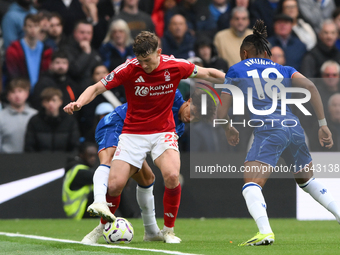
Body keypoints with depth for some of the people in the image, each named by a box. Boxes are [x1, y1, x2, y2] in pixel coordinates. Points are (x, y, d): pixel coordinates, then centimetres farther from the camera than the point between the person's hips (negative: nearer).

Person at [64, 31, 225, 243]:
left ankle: (169, 230, -7)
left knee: (172, 176, -26)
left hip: (163, 132, 0)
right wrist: (79, 103, -29)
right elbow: (97, 88, -12)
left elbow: (208, 73, 5)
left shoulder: (175, 66, -10)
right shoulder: (129, 69, -14)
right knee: (114, 184, -12)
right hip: (133, 133, 0)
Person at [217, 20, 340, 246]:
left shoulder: (236, 71, 15)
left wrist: (229, 130, 34)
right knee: (307, 180, 26)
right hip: (294, 128, 5)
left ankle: (265, 232, -34)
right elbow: (310, 86, 5)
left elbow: (222, 113, 13)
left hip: (268, 131, -5)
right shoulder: (283, 70, 22)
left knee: (251, 185, -11)